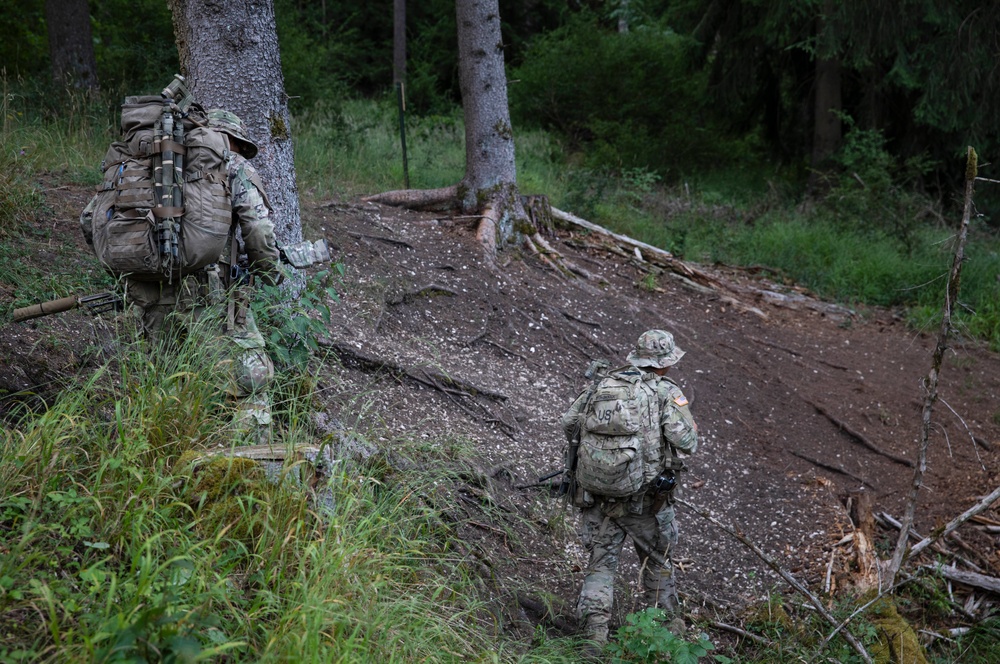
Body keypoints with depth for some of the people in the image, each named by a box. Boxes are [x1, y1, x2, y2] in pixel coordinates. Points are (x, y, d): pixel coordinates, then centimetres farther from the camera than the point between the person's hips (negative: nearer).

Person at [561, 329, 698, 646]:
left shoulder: (603, 385, 3)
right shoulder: (667, 392, -7)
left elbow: (569, 421, 3)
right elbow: (687, 442, -16)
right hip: (645, 498, -2)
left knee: (601, 562, 12)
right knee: (657, 560, 19)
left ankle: (594, 627, 1)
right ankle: (667, 624, 33)